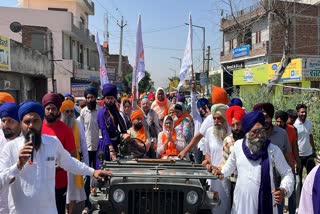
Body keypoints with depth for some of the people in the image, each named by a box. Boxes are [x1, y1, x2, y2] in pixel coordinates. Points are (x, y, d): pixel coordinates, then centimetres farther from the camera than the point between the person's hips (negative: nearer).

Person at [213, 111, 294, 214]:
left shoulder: (273, 150, -10)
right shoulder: (238, 145, -2)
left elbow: (287, 173, -2)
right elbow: (231, 164, 17)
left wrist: (284, 190, -18)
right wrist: (222, 173, 0)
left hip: (264, 203, -2)